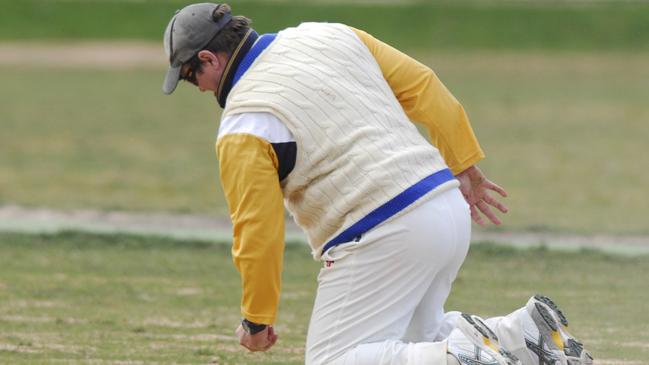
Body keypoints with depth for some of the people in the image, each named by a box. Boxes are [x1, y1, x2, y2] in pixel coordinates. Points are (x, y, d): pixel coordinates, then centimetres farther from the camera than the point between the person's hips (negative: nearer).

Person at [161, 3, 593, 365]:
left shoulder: (242, 126, -8)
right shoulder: (328, 36, 12)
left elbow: (258, 231, -8)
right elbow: (422, 86, 14)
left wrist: (257, 319, 6)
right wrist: (466, 167, 22)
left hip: (383, 241, -8)